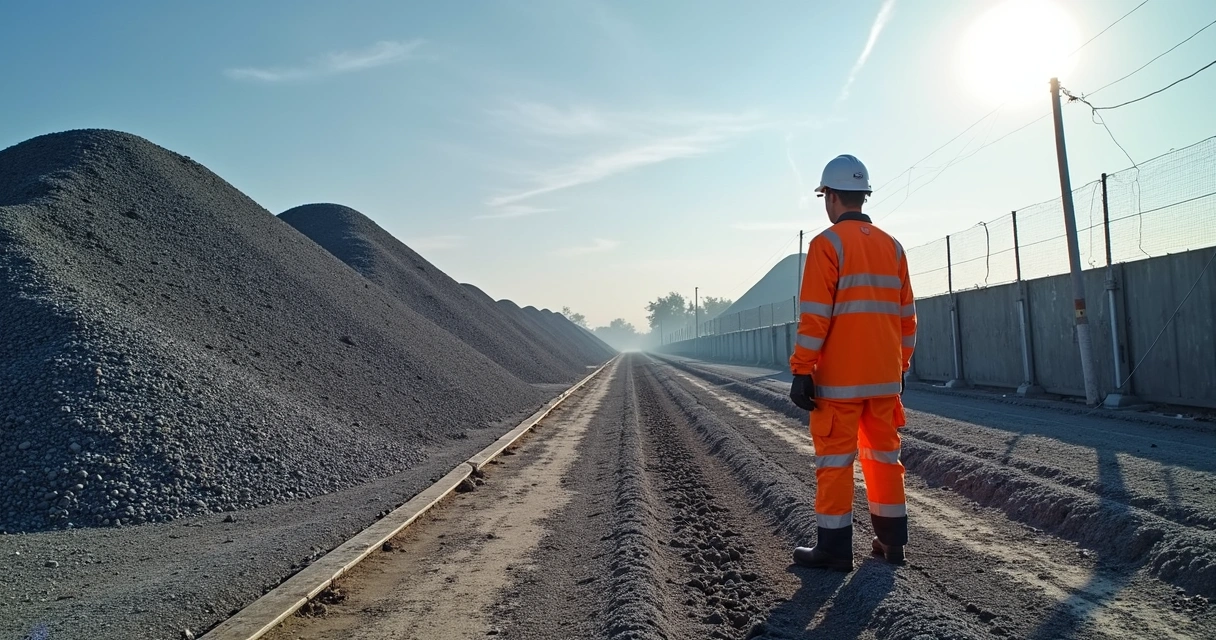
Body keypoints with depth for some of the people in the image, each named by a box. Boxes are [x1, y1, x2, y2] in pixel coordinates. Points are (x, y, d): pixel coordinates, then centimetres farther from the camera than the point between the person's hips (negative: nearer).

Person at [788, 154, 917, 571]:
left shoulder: (827, 243, -9)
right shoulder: (891, 246, 10)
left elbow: (814, 316, -14)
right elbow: (906, 317, 13)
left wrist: (802, 371, -11)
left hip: (839, 378, -6)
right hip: (885, 377, 6)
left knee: (835, 460, 1)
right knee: (884, 455, 14)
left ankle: (834, 548, 6)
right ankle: (891, 541, 21)